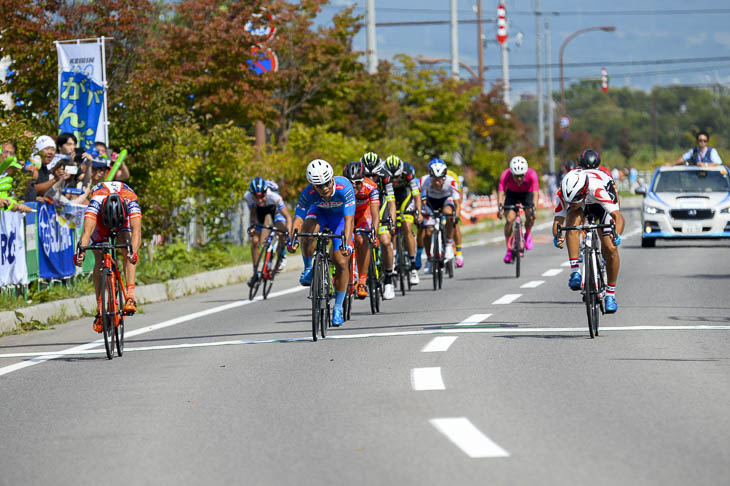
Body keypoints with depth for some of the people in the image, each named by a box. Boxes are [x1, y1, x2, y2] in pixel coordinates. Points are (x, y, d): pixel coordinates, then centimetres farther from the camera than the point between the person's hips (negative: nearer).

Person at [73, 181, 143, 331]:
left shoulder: (131, 201, -41)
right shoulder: (96, 201, -42)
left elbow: (136, 229, -52)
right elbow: (87, 229, -52)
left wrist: (133, 251, -69)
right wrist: (81, 251, -69)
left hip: (125, 217, 0)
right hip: (100, 217, 0)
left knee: (126, 251, -27)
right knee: (99, 259, -13)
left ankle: (130, 296, -29)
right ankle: (100, 309, -6)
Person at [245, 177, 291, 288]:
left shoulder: (273, 196, -42)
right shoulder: (248, 196, -35)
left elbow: (288, 217, -37)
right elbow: (253, 213, -17)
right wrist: (253, 224, -38)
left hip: (274, 207, -2)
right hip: (259, 210, 2)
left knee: (281, 233, -29)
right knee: (255, 242, -9)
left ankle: (282, 254, 2)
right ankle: (255, 273, 6)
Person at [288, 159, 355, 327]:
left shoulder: (344, 187, -38)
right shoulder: (309, 193, -32)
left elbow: (349, 219, -43)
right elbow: (298, 218, -34)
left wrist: (346, 243, -57)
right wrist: (292, 239, -52)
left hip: (340, 216, -1)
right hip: (320, 212, 1)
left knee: (341, 262, -11)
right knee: (308, 229, -34)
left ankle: (338, 307, 3)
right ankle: (308, 269, -9)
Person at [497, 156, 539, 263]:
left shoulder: (532, 174, -34)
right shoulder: (506, 175, -33)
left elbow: (536, 193, -42)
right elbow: (500, 192, -39)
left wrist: (533, 207, -57)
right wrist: (500, 208, -55)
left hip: (527, 193, -1)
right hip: (512, 193, 1)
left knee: (530, 217, -25)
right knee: (509, 220, -18)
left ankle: (528, 234, 8)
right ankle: (509, 250, -3)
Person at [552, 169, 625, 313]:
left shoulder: (597, 189, -44)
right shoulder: (563, 193, -35)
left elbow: (619, 217, -46)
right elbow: (558, 220, -30)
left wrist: (617, 235, -65)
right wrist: (557, 236, -51)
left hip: (602, 204, -2)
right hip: (583, 206, 2)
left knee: (610, 249, -12)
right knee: (572, 222, -33)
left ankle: (610, 294, 6)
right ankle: (575, 273, -30)